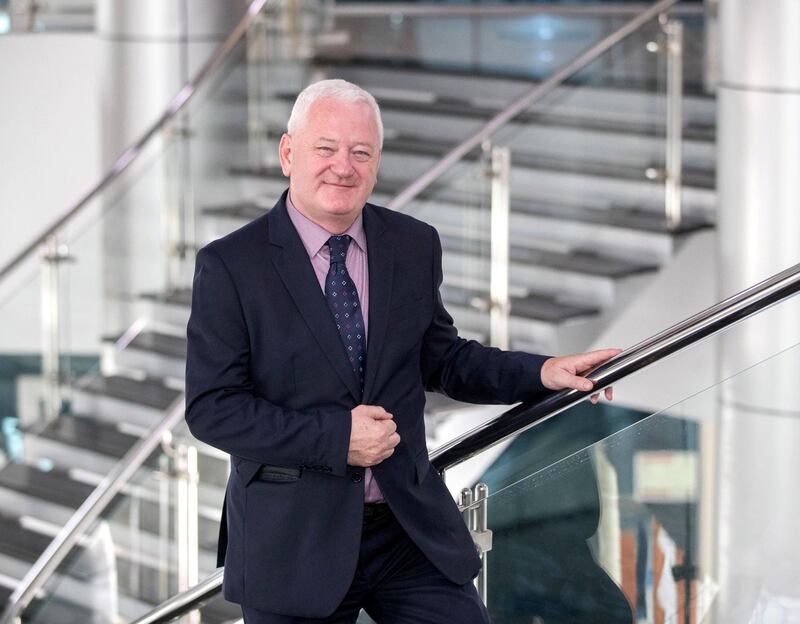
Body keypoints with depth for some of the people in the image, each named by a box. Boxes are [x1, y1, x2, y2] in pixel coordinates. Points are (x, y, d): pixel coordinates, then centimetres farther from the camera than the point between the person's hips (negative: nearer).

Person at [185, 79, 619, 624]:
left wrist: (542, 373, 2)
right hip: (294, 544, -3)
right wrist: (334, 437, -19)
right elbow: (211, 407, -11)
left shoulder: (415, 247, 6)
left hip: (412, 529, 3)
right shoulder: (230, 266, -8)